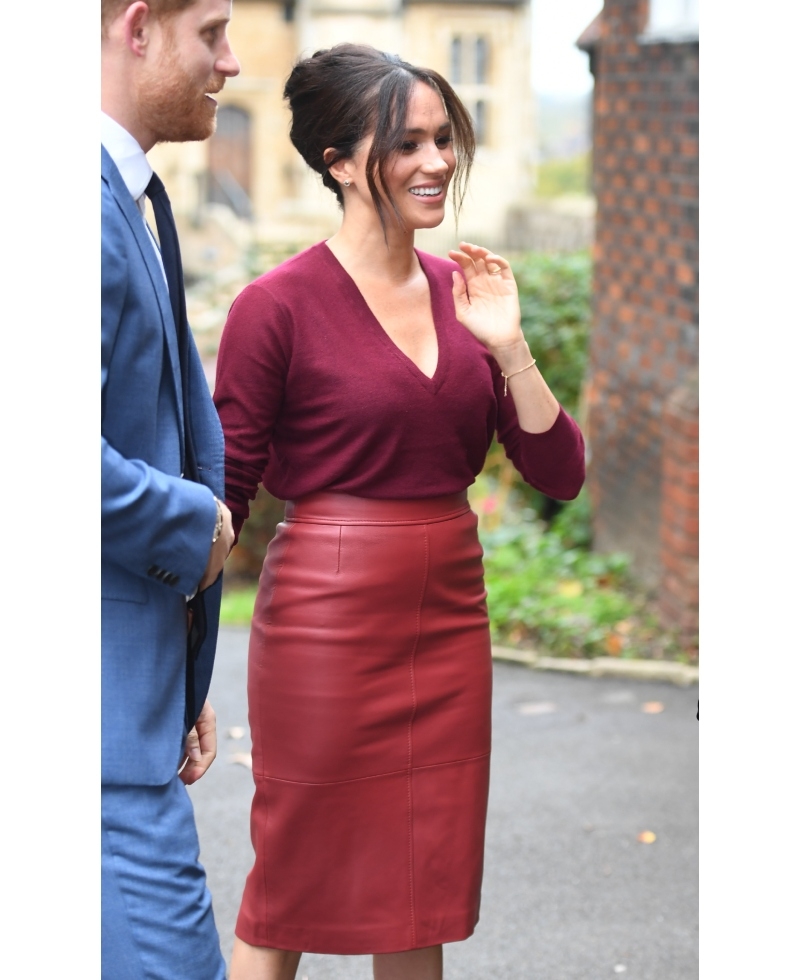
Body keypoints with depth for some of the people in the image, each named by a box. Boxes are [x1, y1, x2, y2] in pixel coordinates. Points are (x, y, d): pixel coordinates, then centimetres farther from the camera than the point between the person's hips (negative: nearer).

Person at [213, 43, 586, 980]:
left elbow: (559, 473, 4)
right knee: (291, 885, 6)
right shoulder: (278, 305, -10)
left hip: (449, 616, 6)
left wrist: (507, 347, -9)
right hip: (326, 618, -5)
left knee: (423, 889, 15)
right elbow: (221, 496, -6)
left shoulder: (463, 291, 7)